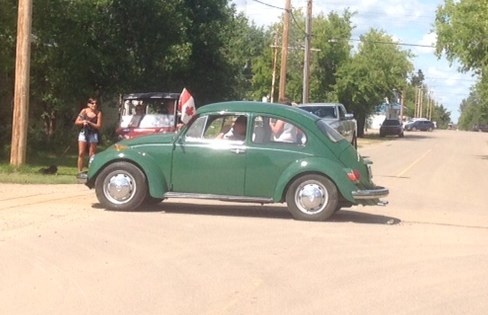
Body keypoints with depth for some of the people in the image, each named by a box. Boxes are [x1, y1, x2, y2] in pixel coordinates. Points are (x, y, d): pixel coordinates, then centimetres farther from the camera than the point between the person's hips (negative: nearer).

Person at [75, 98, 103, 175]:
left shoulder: (98, 113, -4)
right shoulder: (84, 111, 2)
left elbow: (98, 126, -8)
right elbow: (76, 122, 5)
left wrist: (89, 123, -17)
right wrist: (83, 122, -14)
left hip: (93, 134, -2)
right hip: (83, 133, 2)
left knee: (92, 155, 0)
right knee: (81, 154, -2)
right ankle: (79, 171, 2)